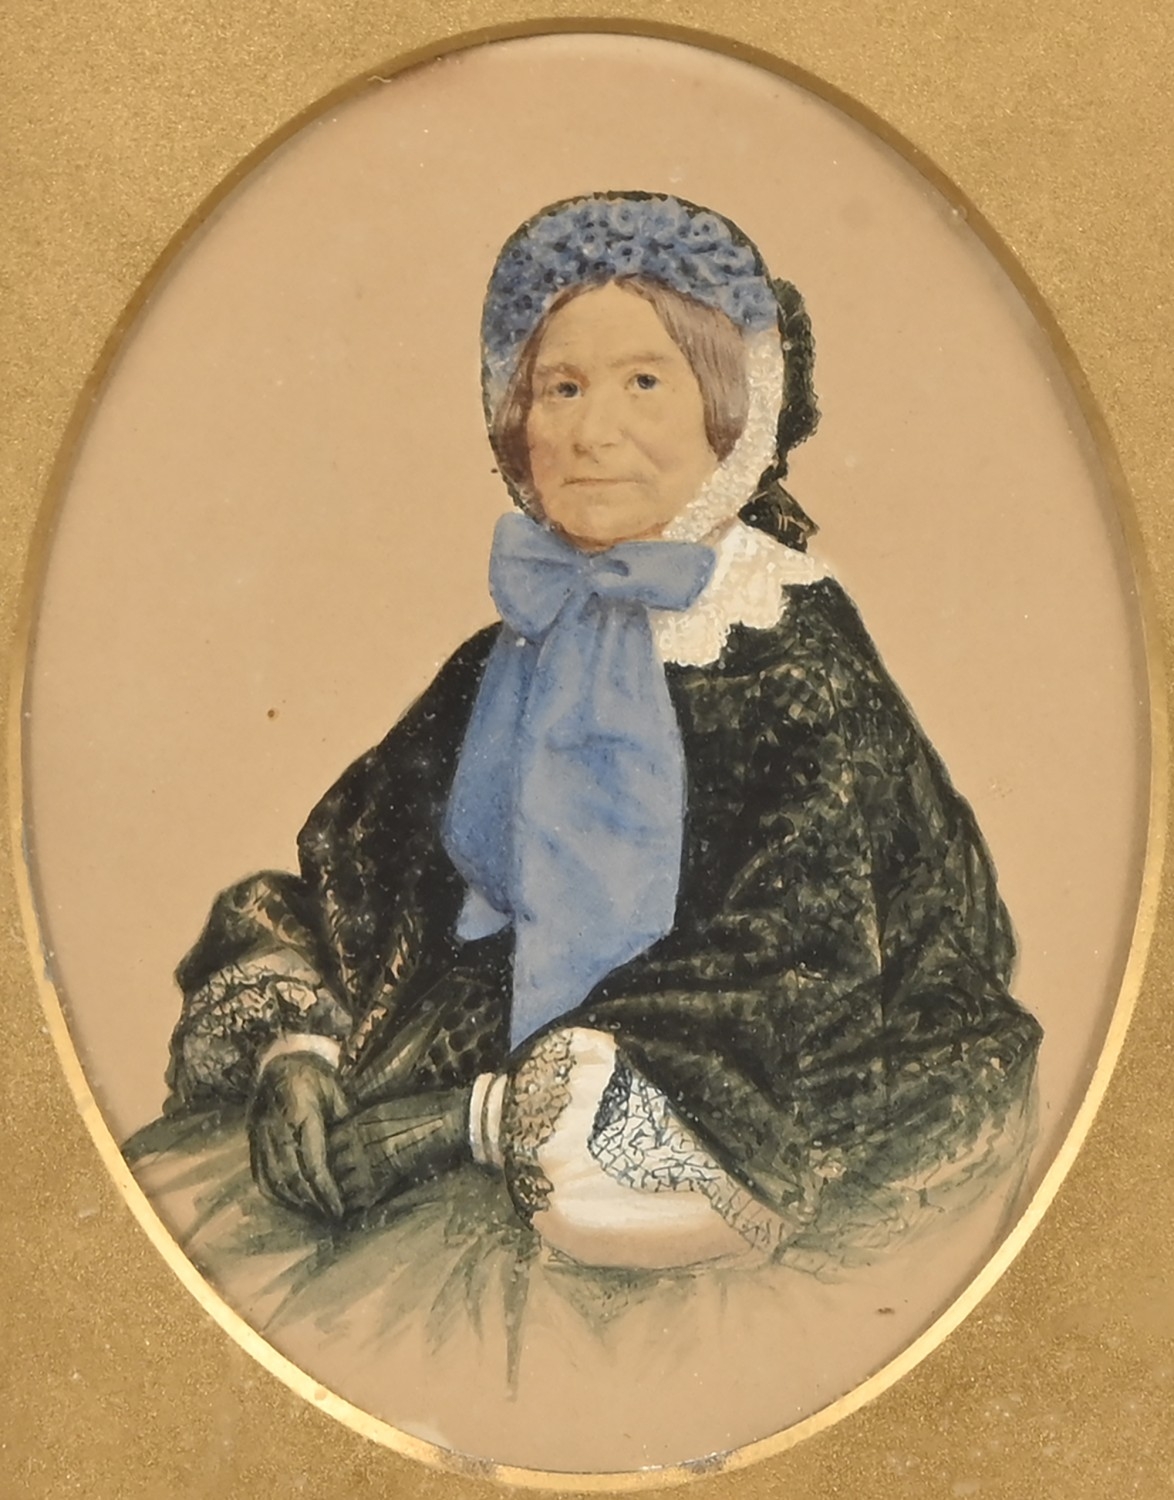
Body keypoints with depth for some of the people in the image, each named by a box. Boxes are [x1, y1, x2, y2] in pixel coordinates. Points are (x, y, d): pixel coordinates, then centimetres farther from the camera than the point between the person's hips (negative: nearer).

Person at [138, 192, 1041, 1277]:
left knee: (589, 1166, -31)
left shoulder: (790, 651, -13)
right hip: (534, 1040, 6)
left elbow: (777, 993, -19)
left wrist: (467, 1122, -22)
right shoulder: (532, 633, 4)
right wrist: (295, 1049, -15)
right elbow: (354, 864, 4)